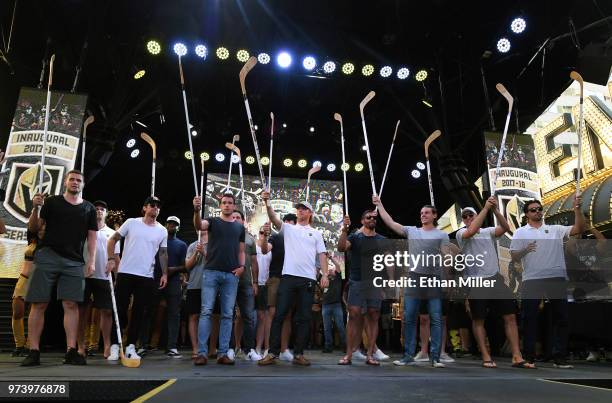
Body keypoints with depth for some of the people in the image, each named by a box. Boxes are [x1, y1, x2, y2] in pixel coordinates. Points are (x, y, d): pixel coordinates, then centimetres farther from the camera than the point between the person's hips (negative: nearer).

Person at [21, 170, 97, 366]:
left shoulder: (89, 208, 12)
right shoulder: (52, 202, 8)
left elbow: (92, 236, 11)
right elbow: (33, 228, 8)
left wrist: (91, 261, 1)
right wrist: (35, 208, -10)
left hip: (74, 262, 1)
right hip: (47, 257, -1)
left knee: (71, 305, -3)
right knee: (39, 304, -1)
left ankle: (71, 351, 0)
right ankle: (34, 351, 6)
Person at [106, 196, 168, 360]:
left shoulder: (162, 231, 7)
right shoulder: (131, 223, 2)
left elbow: (163, 253, 11)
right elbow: (113, 239, 5)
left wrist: (165, 273, 4)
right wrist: (111, 259, -7)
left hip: (146, 277, 2)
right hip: (125, 273, -2)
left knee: (138, 312, 5)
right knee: (120, 310, 2)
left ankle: (130, 347, 14)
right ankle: (115, 346, 11)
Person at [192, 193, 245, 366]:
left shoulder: (240, 227, 15)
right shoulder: (213, 221, 7)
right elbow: (199, 226, -16)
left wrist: (242, 266, -1)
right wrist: (196, 210, -35)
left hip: (231, 275, 3)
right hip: (211, 272, -2)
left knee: (227, 314, 3)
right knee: (206, 311, -5)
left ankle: (222, 353, 8)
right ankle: (202, 353, -1)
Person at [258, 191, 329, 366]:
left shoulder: (316, 234, 16)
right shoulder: (288, 229, 14)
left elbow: (322, 255, 9)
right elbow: (274, 218, -3)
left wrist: (325, 275, -4)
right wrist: (267, 202, -19)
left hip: (308, 279, 1)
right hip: (288, 276, -1)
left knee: (304, 318, 3)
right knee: (279, 315, -4)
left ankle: (298, 354, 11)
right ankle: (273, 353, 1)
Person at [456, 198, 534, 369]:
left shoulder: (488, 231, 10)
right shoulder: (461, 234, -1)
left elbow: (505, 228, -8)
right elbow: (471, 231, -23)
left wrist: (495, 209, -20)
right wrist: (486, 208, -20)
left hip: (495, 279, 4)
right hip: (475, 282, -4)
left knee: (510, 316, 2)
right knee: (478, 320, 2)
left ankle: (517, 358, 8)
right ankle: (486, 357, 13)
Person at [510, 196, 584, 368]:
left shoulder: (555, 229, 13)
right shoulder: (521, 232, 9)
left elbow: (579, 228, 0)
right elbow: (514, 256, 4)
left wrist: (577, 208, -11)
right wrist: (525, 250, -17)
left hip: (557, 278, 2)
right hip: (531, 280, -1)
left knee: (562, 318, 5)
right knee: (529, 319, 1)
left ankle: (560, 358, 16)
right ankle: (529, 357, 11)